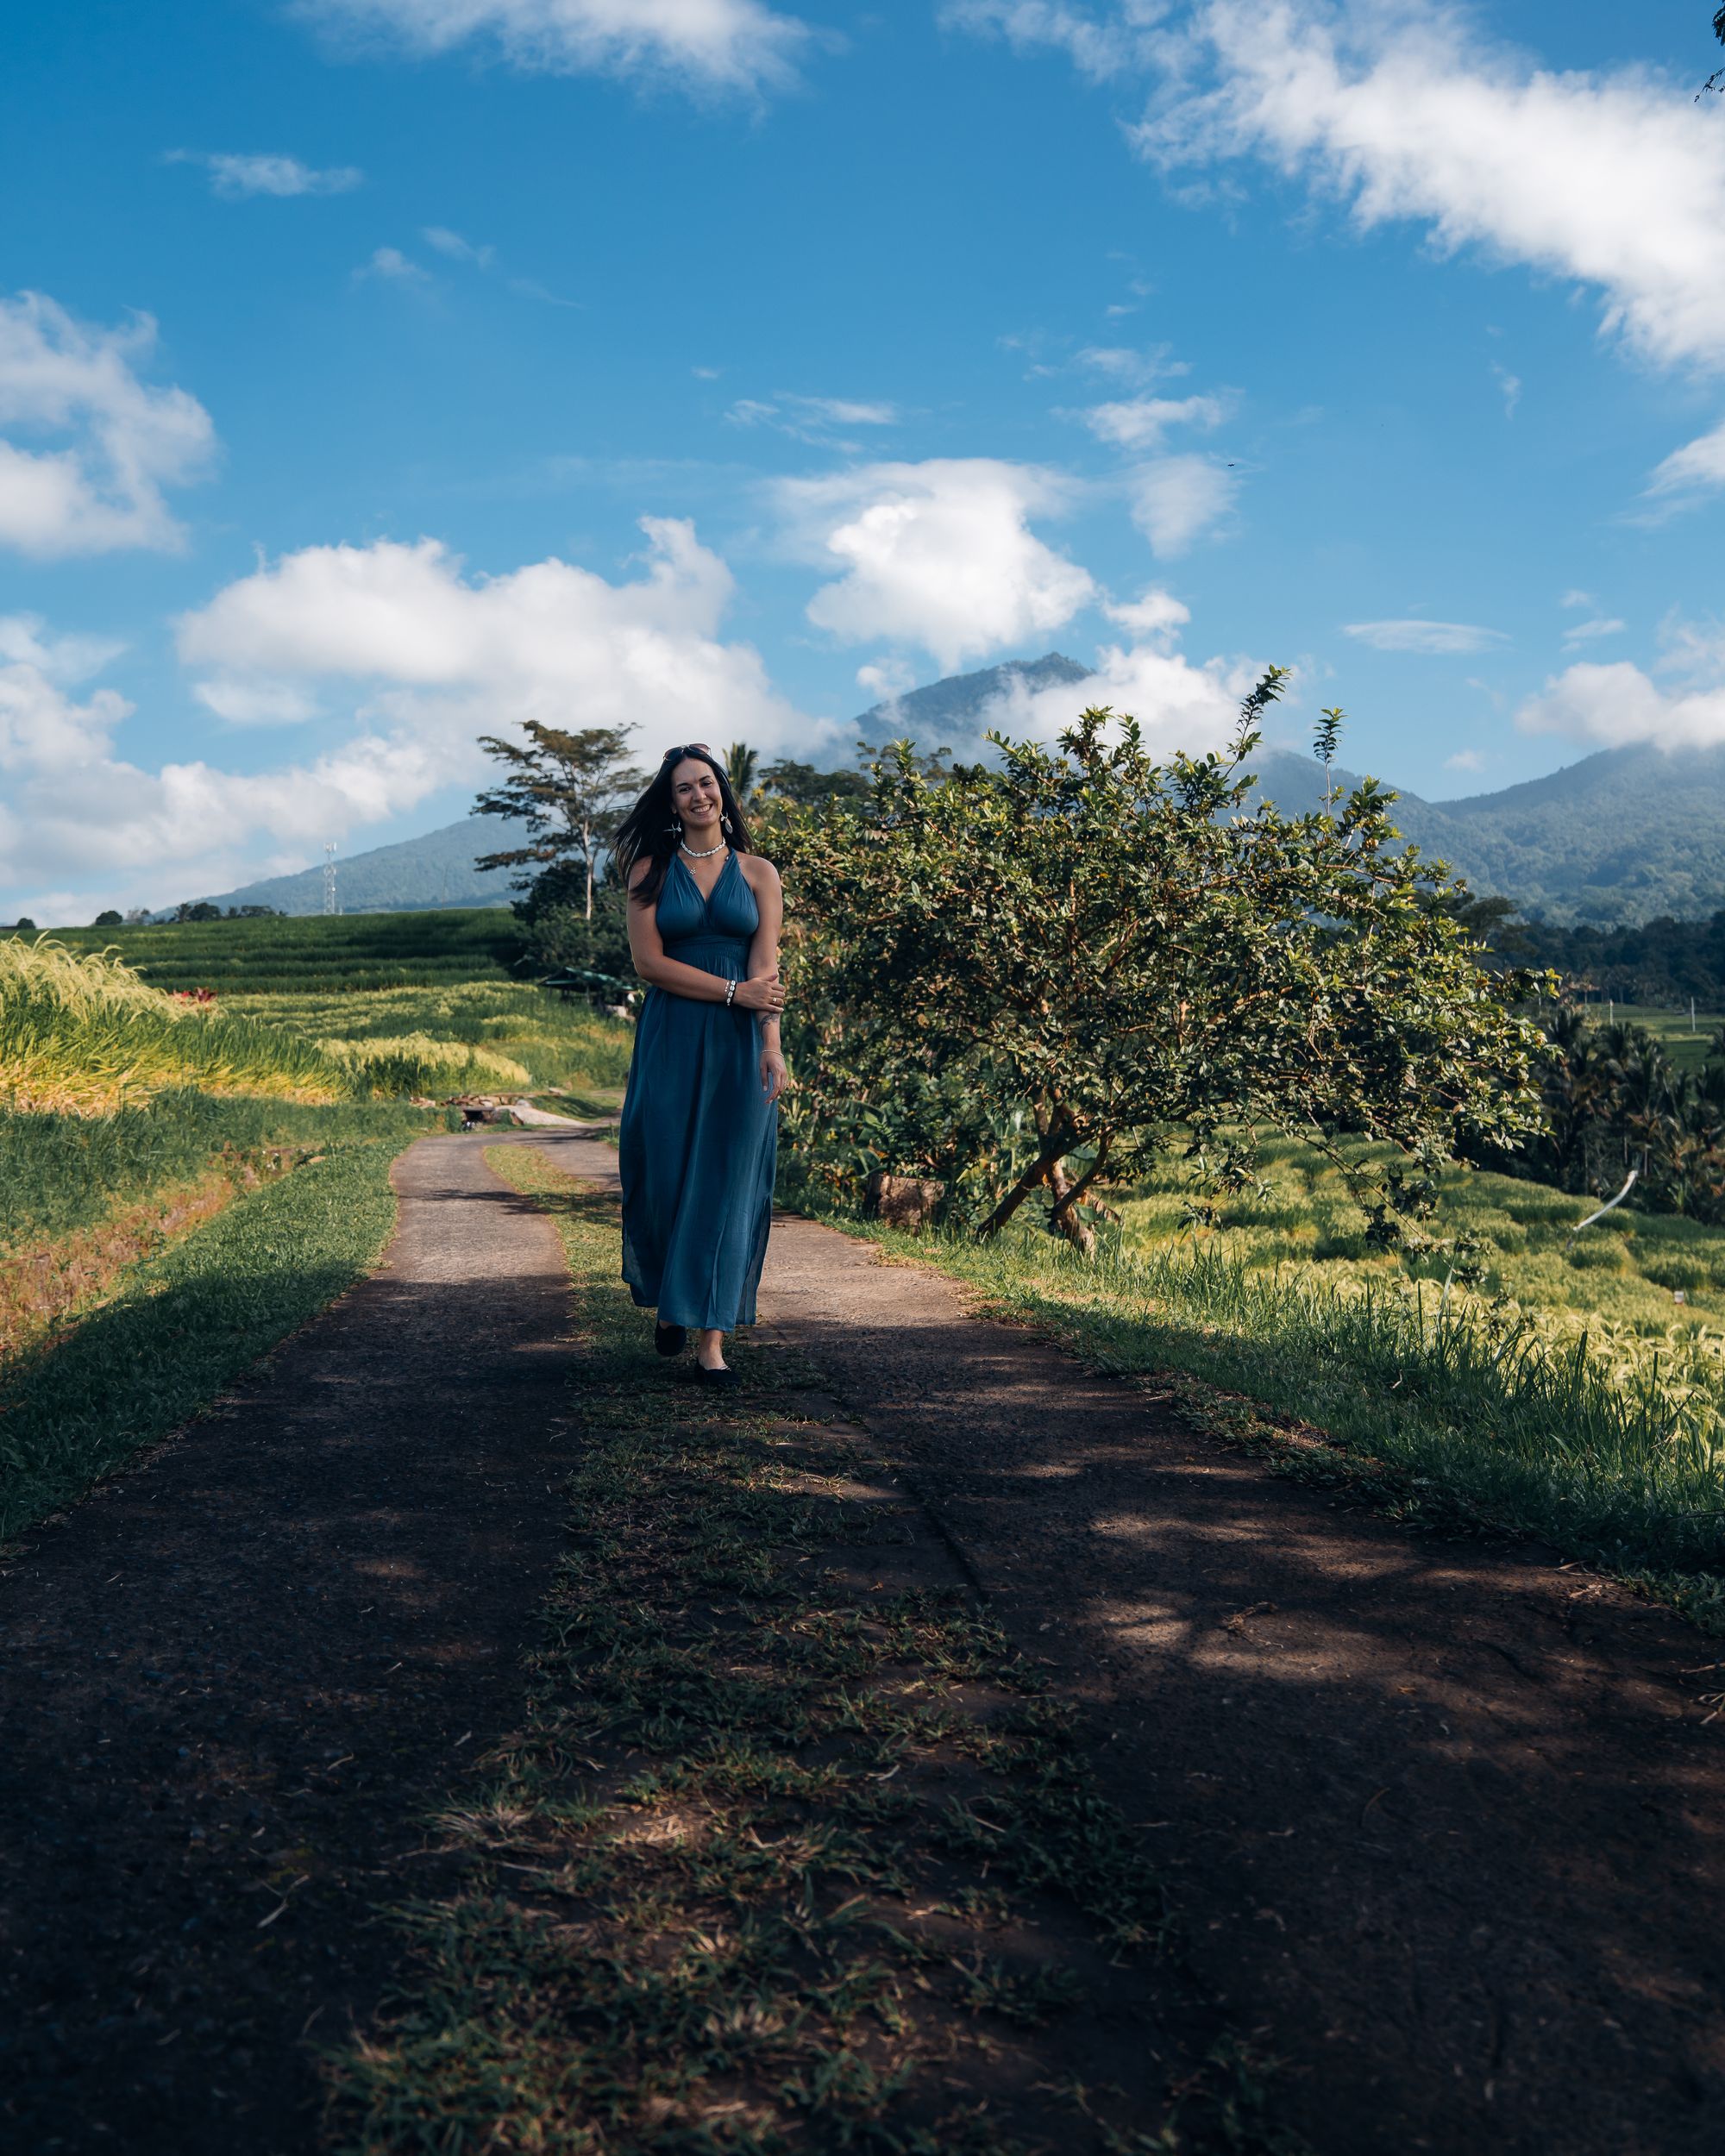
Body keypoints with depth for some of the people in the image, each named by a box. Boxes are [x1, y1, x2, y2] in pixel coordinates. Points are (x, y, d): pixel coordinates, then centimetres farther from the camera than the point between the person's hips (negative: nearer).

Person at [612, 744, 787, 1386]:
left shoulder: (757, 872, 7)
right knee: (666, 1174, 1)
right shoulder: (651, 870, 6)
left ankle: (711, 1336, 0)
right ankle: (669, 1303, 26)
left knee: (727, 1182, -2)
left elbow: (766, 967, -4)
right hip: (671, 1042, 0)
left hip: (739, 1045, 0)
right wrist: (734, 991, -11)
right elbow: (649, 962, -4)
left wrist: (771, 1044, -16)